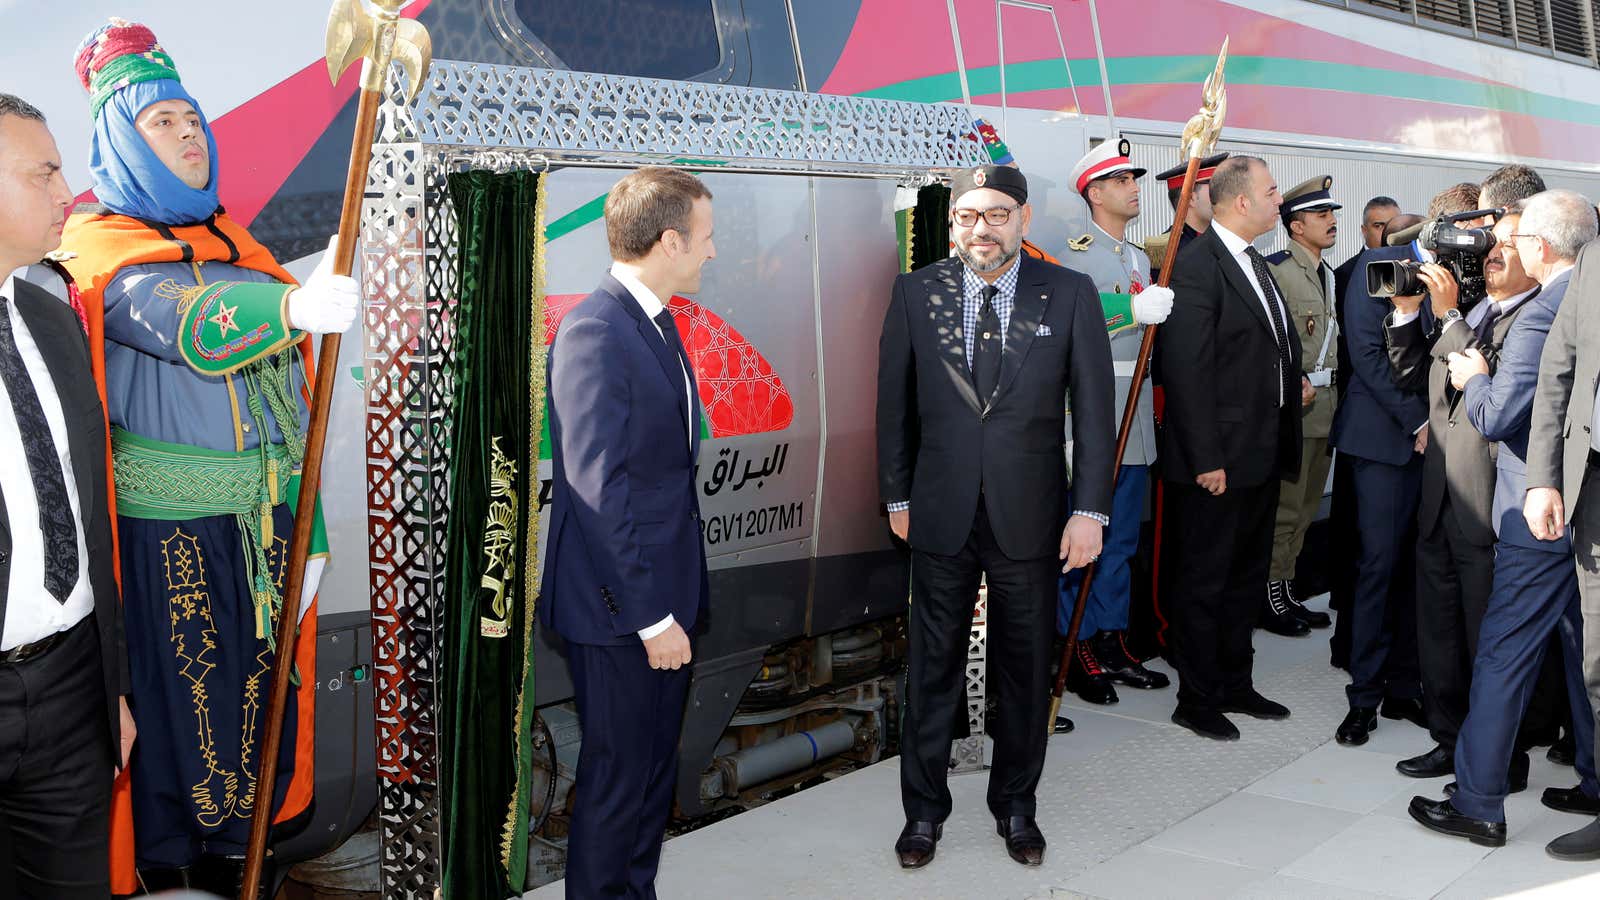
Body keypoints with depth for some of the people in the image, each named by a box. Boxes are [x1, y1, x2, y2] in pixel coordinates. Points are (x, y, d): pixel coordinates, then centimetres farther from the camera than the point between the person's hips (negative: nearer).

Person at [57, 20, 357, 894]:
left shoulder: (237, 253, 16)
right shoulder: (102, 252, -3)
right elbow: (187, 327, -26)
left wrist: (302, 525, 10)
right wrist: (293, 306, -45)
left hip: (258, 520, 6)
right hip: (166, 523, -6)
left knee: (256, 688, 10)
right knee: (176, 694, 0)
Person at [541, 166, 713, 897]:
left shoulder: (655, 323, 10)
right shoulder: (594, 331, -19)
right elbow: (598, 489, -23)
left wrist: (677, 601, 12)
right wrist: (650, 614, -20)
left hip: (663, 596, 9)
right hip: (621, 609, -9)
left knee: (654, 771, 20)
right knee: (618, 779, 5)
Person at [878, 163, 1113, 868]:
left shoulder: (1070, 295, -3)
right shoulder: (915, 293, 0)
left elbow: (1093, 409, -2)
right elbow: (894, 404, 6)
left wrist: (1090, 511, -5)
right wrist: (897, 495, 7)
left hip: (1030, 518, 0)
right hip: (941, 517, 1)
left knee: (1025, 671, 12)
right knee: (932, 670, 10)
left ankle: (1015, 806, 31)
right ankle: (924, 810, 26)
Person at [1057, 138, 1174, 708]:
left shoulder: (1139, 259, 20)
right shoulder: (1079, 253, -6)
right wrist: (1134, 309, -27)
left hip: (1136, 414, 8)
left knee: (1122, 537, 12)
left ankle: (1111, 641, 20)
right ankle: (1077, 650, 4)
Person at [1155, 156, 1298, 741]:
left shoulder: (1255, 264, 14)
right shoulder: (1196, 266, -16)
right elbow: (1187, 371, -21)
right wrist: (1207, 460, -22)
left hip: (1262, 456, 10)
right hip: (1218, 461, -10)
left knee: (1246, 577, 19)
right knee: (1204, 582, 3)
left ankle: (1235, 686, 32)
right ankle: (1196, 701, 15)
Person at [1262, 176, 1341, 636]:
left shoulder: (1331, 274, 16)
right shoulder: (1276, 269, -11)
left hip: (1325, 405, 9)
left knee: (1305, 507, 14)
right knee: (1283, 507, -4)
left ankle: (1288, 593, 24)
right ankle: (1270, 596, 5)